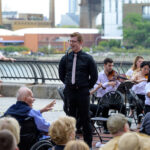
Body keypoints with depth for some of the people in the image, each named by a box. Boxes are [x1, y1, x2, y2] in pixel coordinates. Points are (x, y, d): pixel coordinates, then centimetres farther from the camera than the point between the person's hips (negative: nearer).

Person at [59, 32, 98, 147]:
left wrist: (87, 87, 1)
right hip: (70, 92, 3)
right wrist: (68, 84, 12)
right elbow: (61, 74, 19)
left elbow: (94, 76, 1)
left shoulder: (88, 59, -4)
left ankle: (88, 144, 8)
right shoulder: (66, 58, 6)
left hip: (83, 92, -3)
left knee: (85, 119, 0)